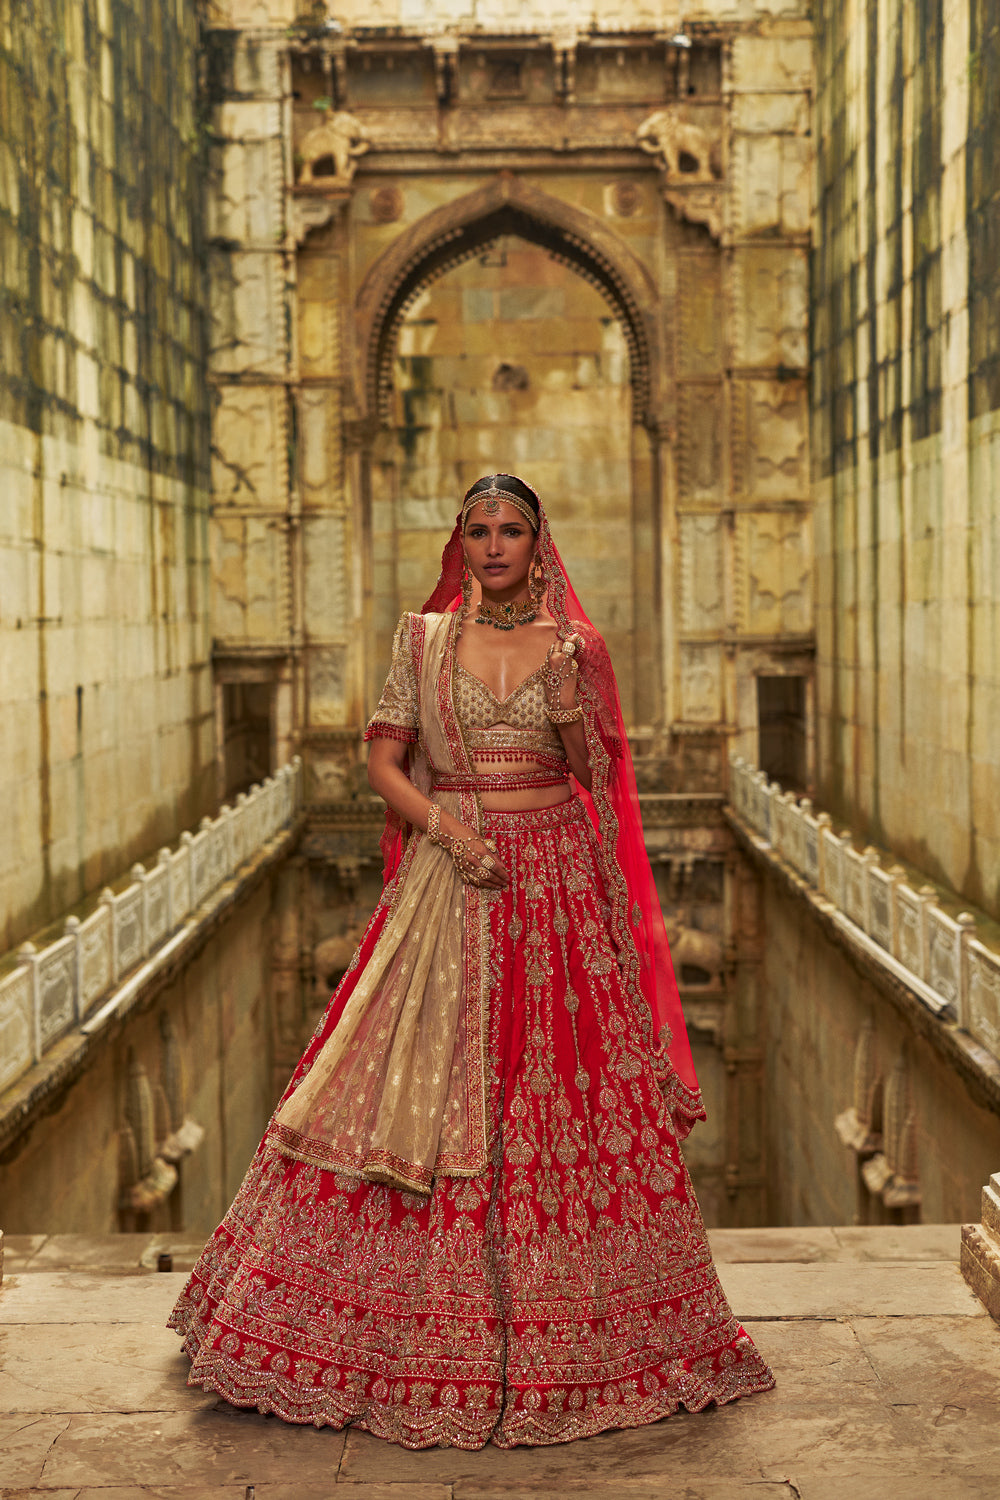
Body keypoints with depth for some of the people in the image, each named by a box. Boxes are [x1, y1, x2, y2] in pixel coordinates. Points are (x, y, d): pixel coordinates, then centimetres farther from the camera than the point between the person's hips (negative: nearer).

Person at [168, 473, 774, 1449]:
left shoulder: (571, 644, 6)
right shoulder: (423, 638, 5)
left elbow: (594, 773, 7)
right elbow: (382, 761, 3)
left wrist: (569, 705, -11)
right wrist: (446, 825, -12)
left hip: (556, 879, 0)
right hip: (449, 874, 0)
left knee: (561, 1086, 0)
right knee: (431, 1086, -2)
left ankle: (562, 1331, 13)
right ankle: (418, 1324, 10)